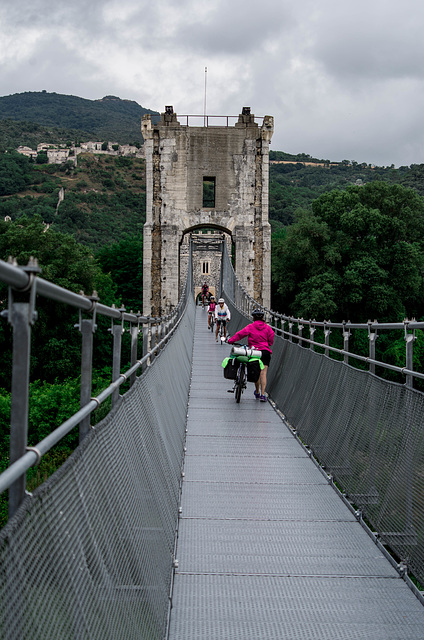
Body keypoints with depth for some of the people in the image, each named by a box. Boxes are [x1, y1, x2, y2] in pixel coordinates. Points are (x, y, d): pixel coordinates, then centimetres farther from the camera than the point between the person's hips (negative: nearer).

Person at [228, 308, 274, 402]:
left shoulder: (250, 327, -1)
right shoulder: (267, 327, 5)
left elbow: (240, 334, -6)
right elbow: (271, 339, 4)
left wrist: (230, 340, 3)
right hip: (266, 352, 1)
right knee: (263, 373, -4)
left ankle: (257, 393, 27)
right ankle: (262, 394, -13)